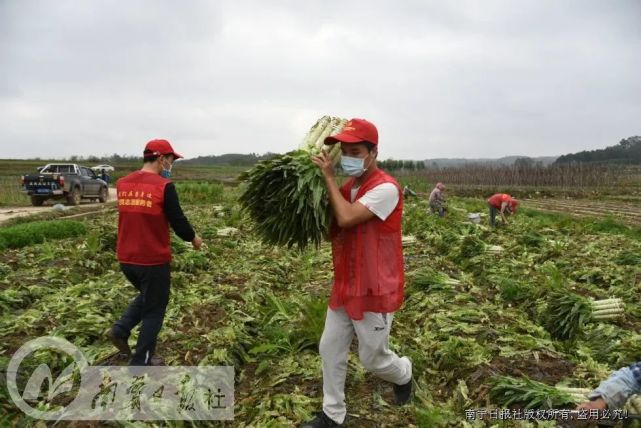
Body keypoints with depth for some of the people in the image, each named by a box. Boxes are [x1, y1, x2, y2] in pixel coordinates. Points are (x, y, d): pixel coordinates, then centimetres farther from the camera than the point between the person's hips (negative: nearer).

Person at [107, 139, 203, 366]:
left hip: (126, 258, 7)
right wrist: (193, 238, 6)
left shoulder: (122, 184, 4)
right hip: (153, 259, -6)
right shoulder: (164, 186, -16)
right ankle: (140, 363, 17)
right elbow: (178, 220, -12)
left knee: (146, 296, 30)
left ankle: (120, 330, 15)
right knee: (154, 310, 10)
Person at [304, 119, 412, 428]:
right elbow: (333, 227, 5)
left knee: (373, 358, 10)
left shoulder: (386, 188, -21)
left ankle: (404, 375, 44)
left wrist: (329, 177, -22)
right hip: (345, 286, 7)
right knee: (330, 350, 11)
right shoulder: (347, 187, 6)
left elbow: (346, 219, -32)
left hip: (375, 290, -7)